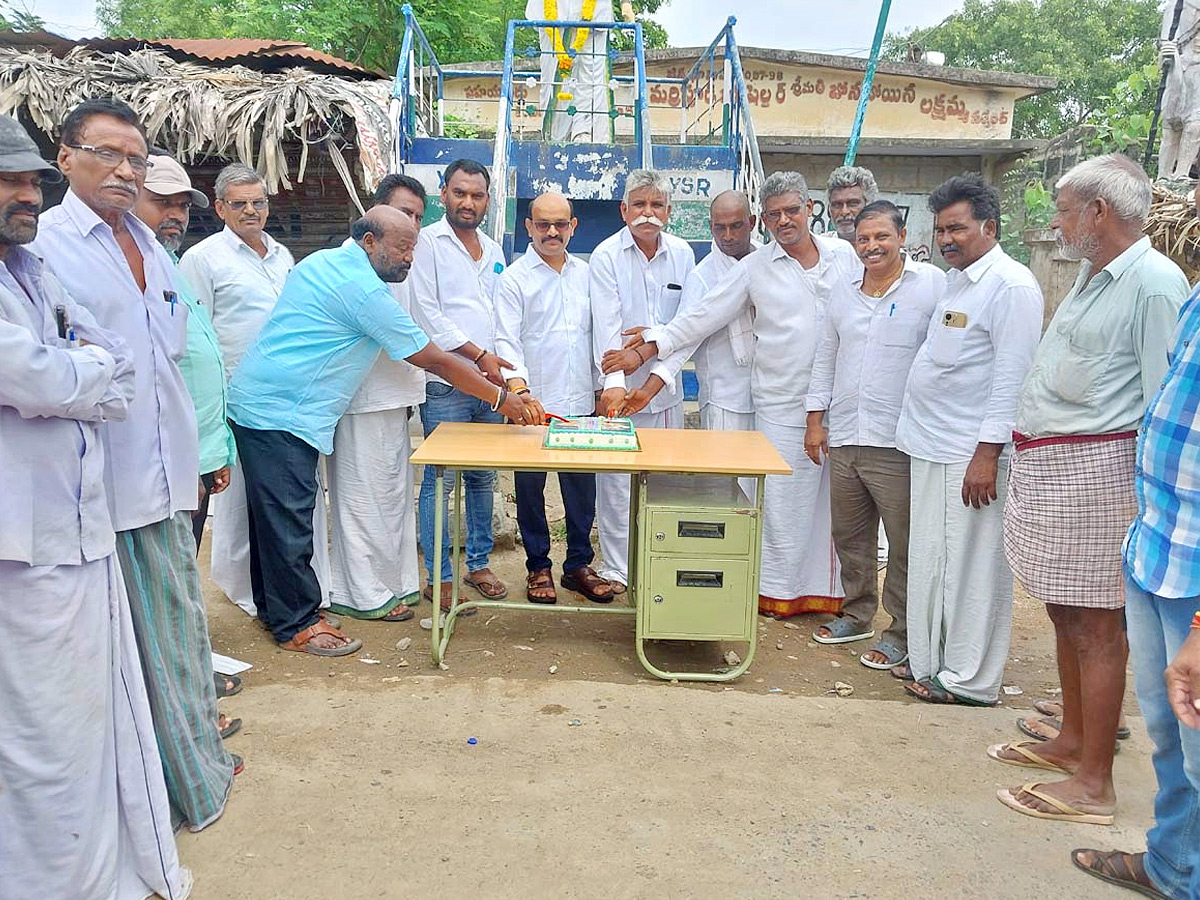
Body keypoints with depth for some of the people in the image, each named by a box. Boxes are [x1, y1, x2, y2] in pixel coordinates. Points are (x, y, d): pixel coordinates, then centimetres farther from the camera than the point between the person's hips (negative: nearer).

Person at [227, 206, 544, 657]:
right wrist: (502, 398, -6)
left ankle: (273, 607, 28)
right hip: (283, 415, -10)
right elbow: (436, 361, -13)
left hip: (255, 402, 10)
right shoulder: (365, 290, -16)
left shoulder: (320, 262, 13)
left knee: (272, 514, 17)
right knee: (289, 521, -3)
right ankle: (298, 624, 7)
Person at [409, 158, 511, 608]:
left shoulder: (494, 251, 18)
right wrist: (479, 356, -11)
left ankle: (478, 564, 24)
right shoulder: (428, 242, -2)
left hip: (489, 384, 6)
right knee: (439, 481, -3)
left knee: (483, 477, 12)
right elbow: (428, 313, -9)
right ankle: (439, 579, 5)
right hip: (445, 384, -6)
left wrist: (502, 365, 9)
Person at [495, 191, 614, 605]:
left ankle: (579, 564, 22)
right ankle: (538, 567, 20)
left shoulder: (585, 274, 12)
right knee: (530, 487, 6)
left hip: (580, 403, 4)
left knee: (582, 487, 8)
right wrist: (518, 386, -26)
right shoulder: (514, 278, -2)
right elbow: (507, 340, -11)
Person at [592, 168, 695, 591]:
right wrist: (614, 385, -28)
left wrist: (654, 381, -12)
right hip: (619, 388, -3)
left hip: (665, 389, 3)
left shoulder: (682, 255, 4)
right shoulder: (606, 256, -5)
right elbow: (606, 329, -15)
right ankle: (616, 568, 14)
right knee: (616, 481, 1)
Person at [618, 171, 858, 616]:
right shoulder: (755, 268, 3)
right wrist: (654, 344, -1)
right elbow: (703, 316, 4)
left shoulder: (844, 255, 8)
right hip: (782, 405, -2)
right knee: (784, 500, 1)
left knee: (836, 497, 6)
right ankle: (778, 591, 14)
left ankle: (832, 588, 19)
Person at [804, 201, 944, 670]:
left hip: (899, 444, -6)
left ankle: (902, 632, 17)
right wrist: (815, 418, 15)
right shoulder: (844, 293, 14)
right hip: (844, 438, 6)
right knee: (849, 537, 17)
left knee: (905, 543, 2)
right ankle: (857, 614, 34)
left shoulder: (932, 285, -4)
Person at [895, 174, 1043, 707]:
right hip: (931, 447, 9)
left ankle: (969, 679, 12)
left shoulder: (1011, 285, -12)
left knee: (972, 567, 0)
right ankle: (930, 661, 27)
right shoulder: (956, 280, 16)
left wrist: (987, 454, -21)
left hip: (972, 454, -9)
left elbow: (1012, 378, -17)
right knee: (930, 562, 15)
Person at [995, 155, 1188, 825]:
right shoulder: (1091, 277, 16)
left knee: (1096, 627, -2)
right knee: (1066, 613, 18)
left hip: (1096, 469, -9)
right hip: (1050, 468, 10)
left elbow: (1167, 404, -17)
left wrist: (1149, 498, -19)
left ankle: (1094, 783, 10)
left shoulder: (1154, 284, -13)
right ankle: (1074, 740, 33)